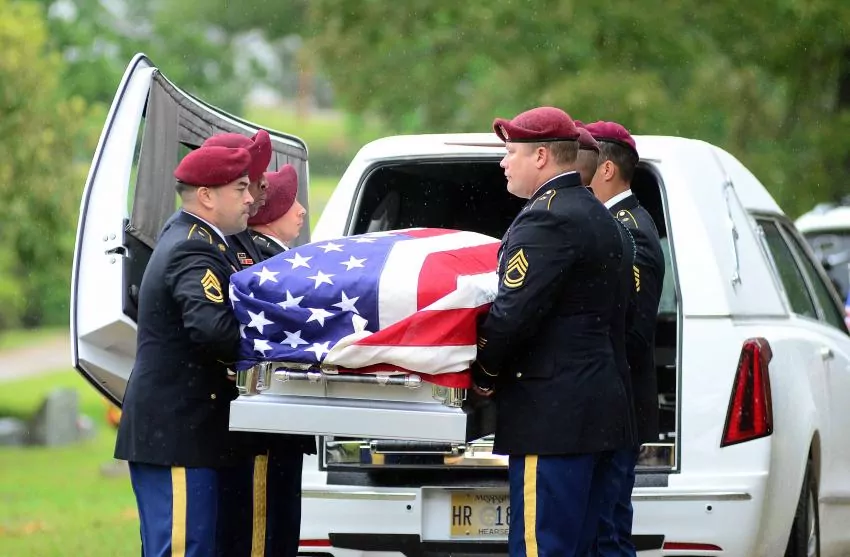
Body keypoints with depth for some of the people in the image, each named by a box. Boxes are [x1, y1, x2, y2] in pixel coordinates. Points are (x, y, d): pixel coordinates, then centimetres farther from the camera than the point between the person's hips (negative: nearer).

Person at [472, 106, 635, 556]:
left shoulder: (547, 220, -14)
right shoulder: (600, 219, 19)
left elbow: (513, 314, -20)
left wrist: (484, 375, -5)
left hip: (553, 417, -10)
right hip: (599, 407, 10)